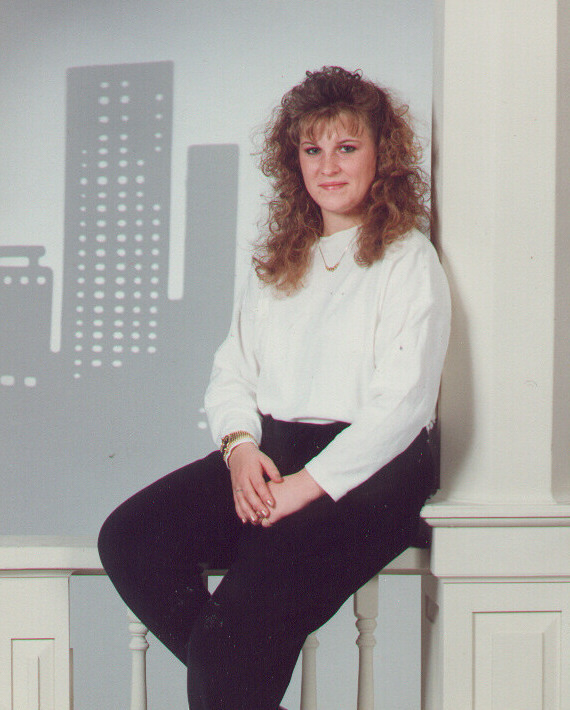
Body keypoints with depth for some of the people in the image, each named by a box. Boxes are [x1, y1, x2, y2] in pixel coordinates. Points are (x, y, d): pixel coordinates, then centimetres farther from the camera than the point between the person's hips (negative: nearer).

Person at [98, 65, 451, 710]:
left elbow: (401, 404, -10)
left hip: (368, 469, -6)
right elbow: (231, 372, 16)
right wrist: (240, 446, -6)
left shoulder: (408, 261, 0)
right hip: (269, 452, 6)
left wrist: (305, 485, -17)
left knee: (240, 622, -26)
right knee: (127, 540, -18)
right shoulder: (277, 260, 19)